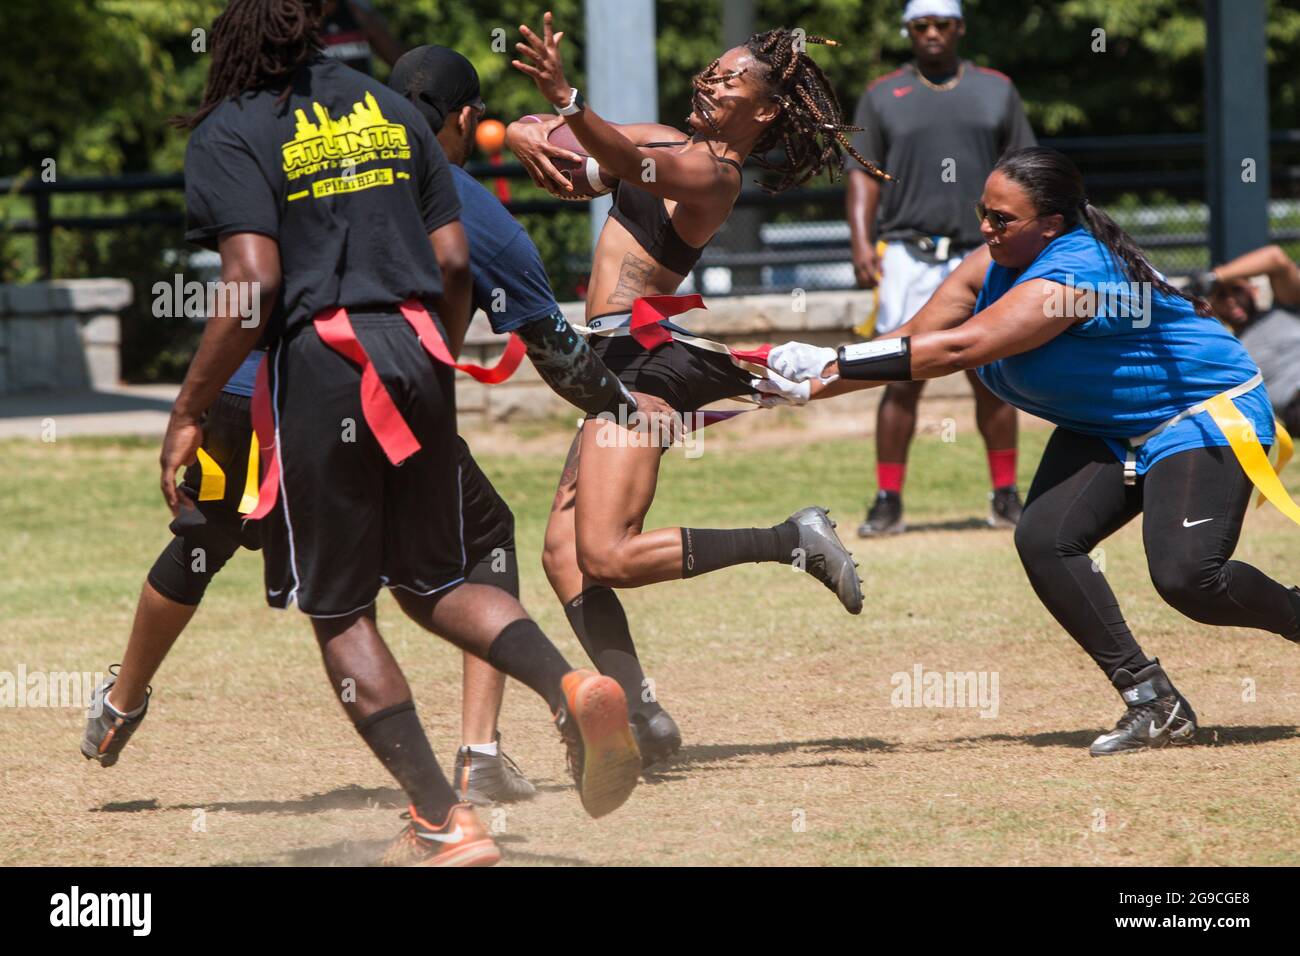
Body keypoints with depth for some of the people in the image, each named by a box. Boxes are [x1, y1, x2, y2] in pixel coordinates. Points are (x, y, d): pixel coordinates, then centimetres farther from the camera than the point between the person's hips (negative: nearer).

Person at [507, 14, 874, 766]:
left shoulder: (713, 173, -8)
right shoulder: (673, 143, 18)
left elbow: (633, 164, -31)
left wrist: (568, 103, -47)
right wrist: (533, 136, -8)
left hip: (646, 360, -9)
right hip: (618, 365, 9)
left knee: (607, 555, -18)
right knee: (565, 553, 1)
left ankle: (795, 542, -11)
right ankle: (640, 715, -2)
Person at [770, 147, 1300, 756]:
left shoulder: (1068, 276, -31)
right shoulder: (992, 267, -4)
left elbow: (955, 350, -37)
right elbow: (912, 343, -4)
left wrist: (832, 363, -37)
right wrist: (812, 382, -16)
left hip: (1204, 413, -9)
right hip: (1105, 432, 9)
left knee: (1186, 577, -25)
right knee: (1043, 541, -14)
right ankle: (1153, 705, -8)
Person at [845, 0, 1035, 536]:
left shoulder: (996, 90, 12)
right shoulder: (882, 96, 9)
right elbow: (863, 173, 4)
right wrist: (861, 241, -9)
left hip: (981, 256, 1)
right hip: (908, 255, -1)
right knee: (902, 380, -7)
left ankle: (1005, 496, 11)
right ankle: (888, 502, -4)